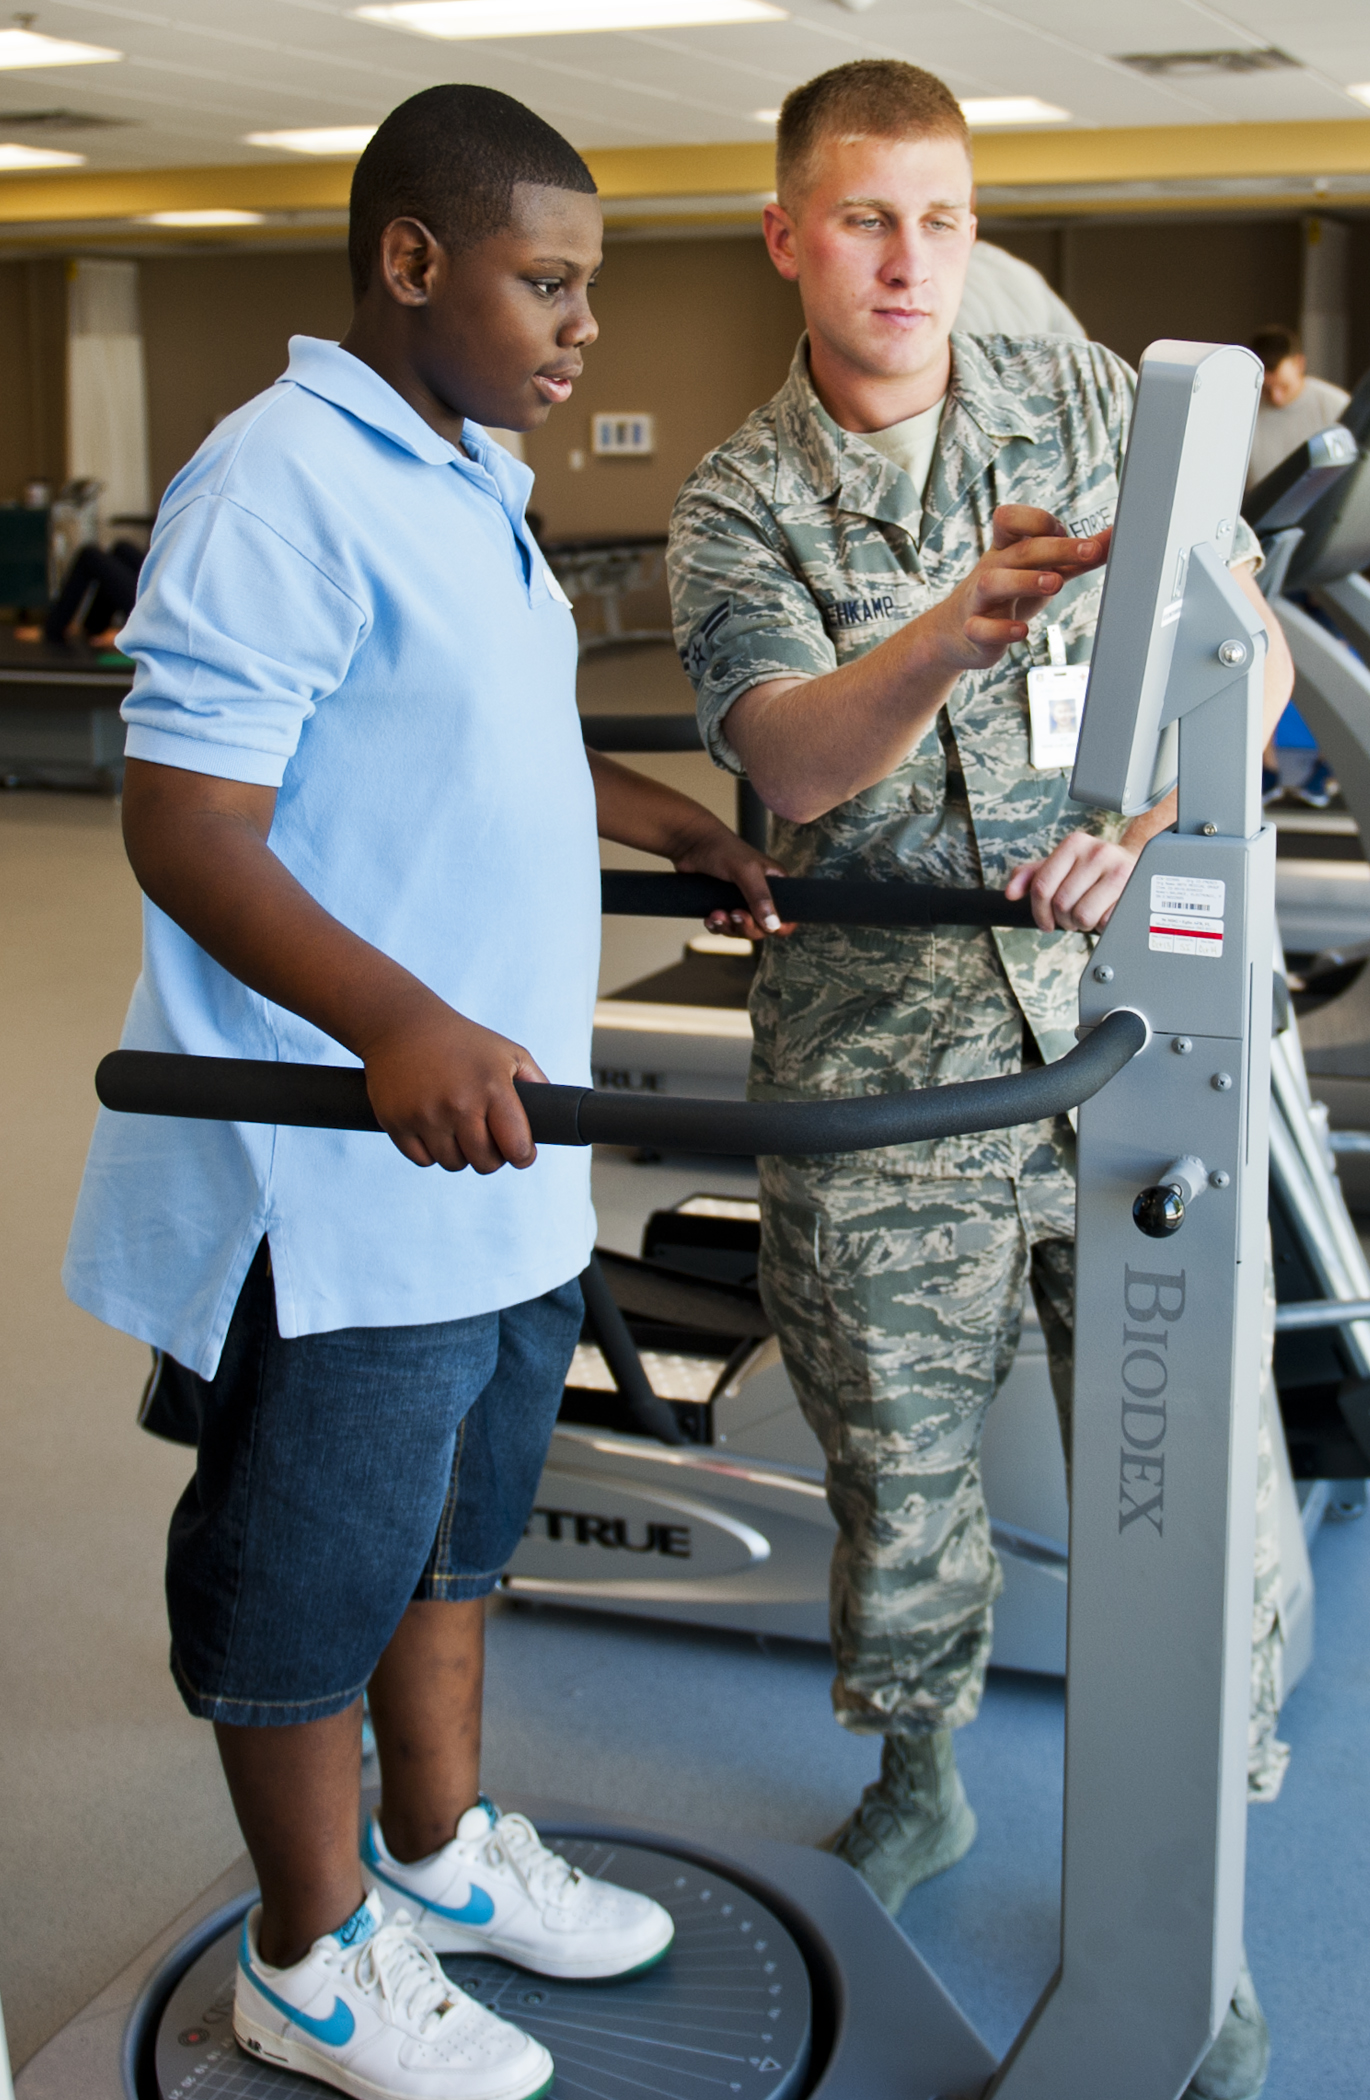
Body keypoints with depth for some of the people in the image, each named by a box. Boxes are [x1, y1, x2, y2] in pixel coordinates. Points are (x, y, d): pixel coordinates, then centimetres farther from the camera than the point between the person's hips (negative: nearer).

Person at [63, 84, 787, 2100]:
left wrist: (683, 826, 20)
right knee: (317, 1574, 7)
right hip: (341, 1176, -9)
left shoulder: (470, 484, 12)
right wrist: (401, 1024, -37)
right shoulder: (283, 483, -19)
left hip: (492, 1137, 10)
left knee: (449, 1528, 22)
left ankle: (440, 1850, 41)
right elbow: (185, 827, -25)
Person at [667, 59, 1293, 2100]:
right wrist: (954, 634, -34)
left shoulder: (1091, 400, 8)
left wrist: (1153, 812, -11)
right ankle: (918, 1778, 37)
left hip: (1125, 1004, 1)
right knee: (898, 1455, 8)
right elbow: (796, 763, -15)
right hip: (882, 1032, 0)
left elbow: (1251, 641, 8)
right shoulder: (738, 505, 2)